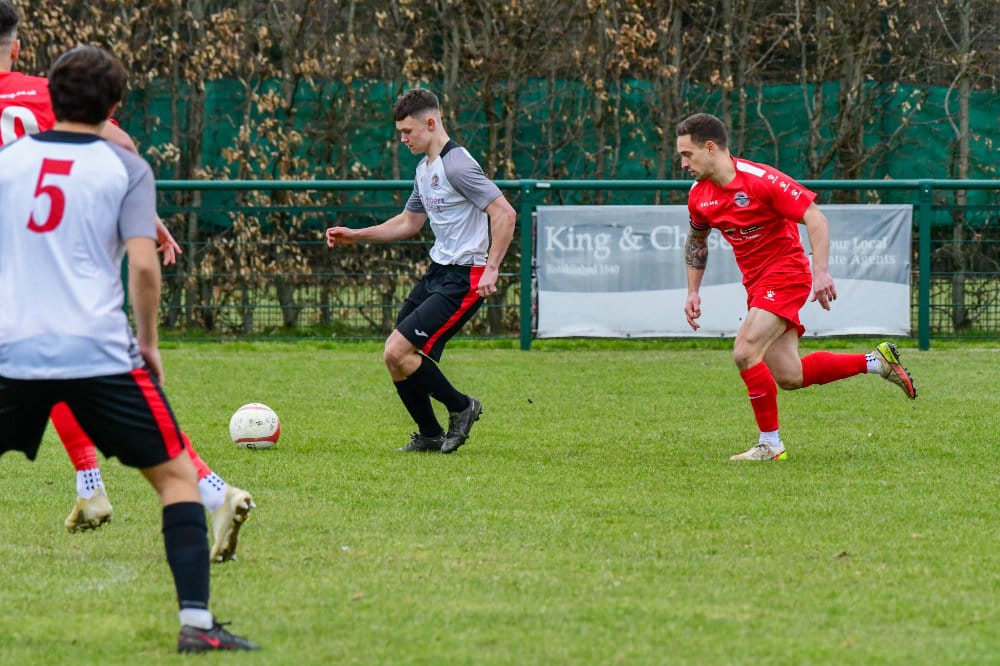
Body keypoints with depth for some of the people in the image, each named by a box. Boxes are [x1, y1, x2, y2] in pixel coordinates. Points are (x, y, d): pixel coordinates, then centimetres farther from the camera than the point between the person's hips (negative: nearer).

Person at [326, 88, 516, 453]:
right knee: (396, 358, 6)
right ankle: (430, 435, 20)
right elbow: (409, 222, 29)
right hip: (437, 272, 10)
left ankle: (461, 407, 2)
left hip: (464, 279, -10)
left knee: (396, 352, -17)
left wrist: (491, 269, -26)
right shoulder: (425, 168, 15)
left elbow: (504, 213, -21)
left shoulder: (456, 165, -16)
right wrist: (356, 235, 21)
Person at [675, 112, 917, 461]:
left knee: (745, 352, -22)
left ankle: (770, 443, -9)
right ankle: (876, 361, 23)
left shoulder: (761, 180, -20)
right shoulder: (699, 196, 1)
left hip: (786, 273, -8)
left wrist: (821, 271, -30)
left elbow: (815, 218, -20)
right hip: (756, 283, 8)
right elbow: (696, 240, 22)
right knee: (789, 377, 5)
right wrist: (693, 292, 14)